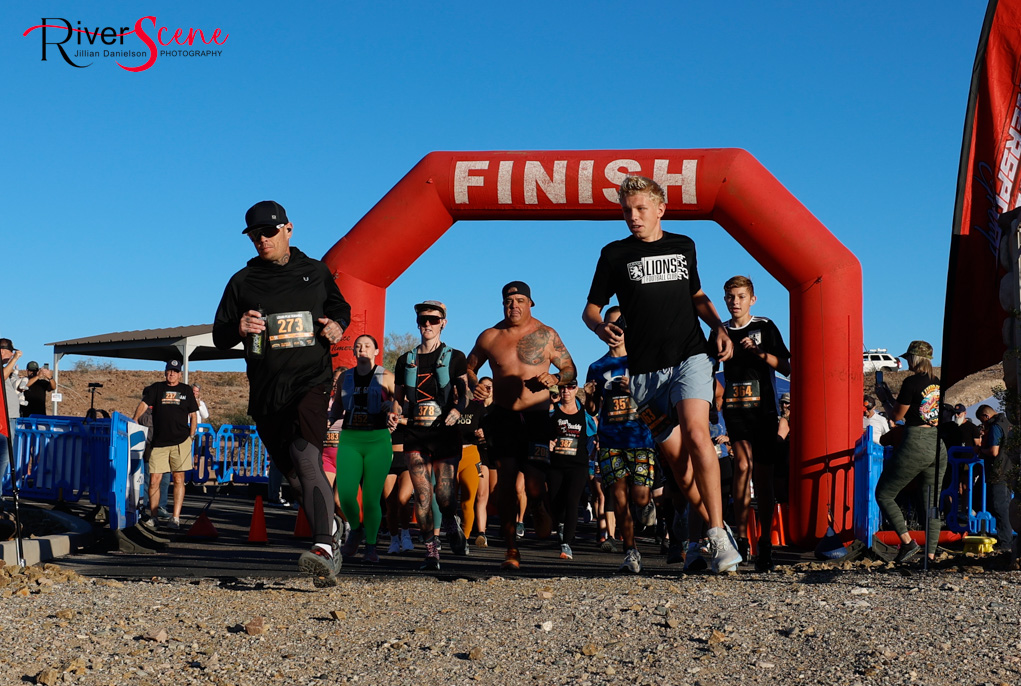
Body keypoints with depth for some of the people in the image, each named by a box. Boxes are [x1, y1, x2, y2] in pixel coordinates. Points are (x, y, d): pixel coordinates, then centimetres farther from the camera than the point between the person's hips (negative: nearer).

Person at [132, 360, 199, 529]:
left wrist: (191, 435, 6)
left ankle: (175, 518, -2)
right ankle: (153, 516, 10)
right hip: (158, 442, 1)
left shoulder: (186, 390, 12)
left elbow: (193, 415, 14)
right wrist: (135, 419, -16)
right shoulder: (156, 388, 12)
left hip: (180, 441, -1)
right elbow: (144, 404, -1)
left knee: (178, 479, -5)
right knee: (154, 480, -1)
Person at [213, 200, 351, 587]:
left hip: (311, 381, -3)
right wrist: (238, 328, -12)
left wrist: (338, 325, 2)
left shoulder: (316, 273, 10)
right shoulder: (242, 282, 10)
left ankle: (324, 548, -33)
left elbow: (341, 307, 26)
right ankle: (332, 529, 34)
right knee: (291, 473, 10)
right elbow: (219, 337, 11)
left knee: (305, 455, -26)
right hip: (266, 391, 4)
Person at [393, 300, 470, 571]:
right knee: (422, 494, -6)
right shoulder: (406, 360, 15)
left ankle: (452, 524, 25)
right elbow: (397, 398, 22)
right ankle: (431, 550, 2)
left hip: (445, 432, -2)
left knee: (444, 492, -8)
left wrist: (457, 409, -22)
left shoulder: (454, 358, 7)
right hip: (415, 434, 3)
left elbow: (463, 391, -3)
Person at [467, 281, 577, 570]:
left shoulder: (546, 335, 4)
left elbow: (570, 369, 9)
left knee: (534, 483, -11)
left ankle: (540, 512, 26)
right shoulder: (489, 337, 7)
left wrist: (555, 378, -13)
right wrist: (475, 386, -2)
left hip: (537, 415, -2)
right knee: (505, 479, -5)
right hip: (502, 415, 2)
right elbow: (468, 367, 20)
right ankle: (511, 549, 2)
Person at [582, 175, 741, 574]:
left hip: (690, 356, -1)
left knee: (696, 435, -23)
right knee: (675, 457, 3)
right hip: (645, 369, 1)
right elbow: (590, 309, 8)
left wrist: (719, 328, 10)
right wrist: (601, 328, -15)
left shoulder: (683, 246, 13)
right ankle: (714, 530, 19)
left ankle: (719, 535, -21)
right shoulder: (615, 254, 6)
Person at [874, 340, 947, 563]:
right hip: (939, 446, 7)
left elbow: (896, 415, -4)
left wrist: (884, 398, 13)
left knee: (883, 494, 5)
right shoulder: (938, 383, 11)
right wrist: (890, 396, 27)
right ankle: (931, 555, 7)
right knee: (932, 503, 11)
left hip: (915, 446, -7)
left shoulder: (911, 382, -10)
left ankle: (907, 542, -6)